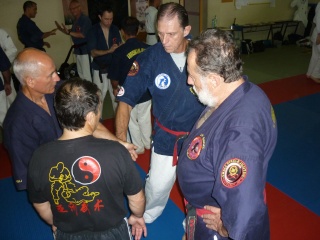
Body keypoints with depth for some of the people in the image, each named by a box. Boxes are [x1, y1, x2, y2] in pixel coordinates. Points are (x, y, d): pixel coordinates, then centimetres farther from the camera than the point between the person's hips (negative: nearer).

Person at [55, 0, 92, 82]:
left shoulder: (85, 19, -13)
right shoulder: (75, 20, 14)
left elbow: (83, 35, -22)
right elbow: (73, 32, 18)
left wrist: (69, 32, -28)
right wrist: (62, 29, 5)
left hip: (85, 50, -9)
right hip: (78, 50, 9)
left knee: (86, 75, -8)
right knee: (80, 73, 16)